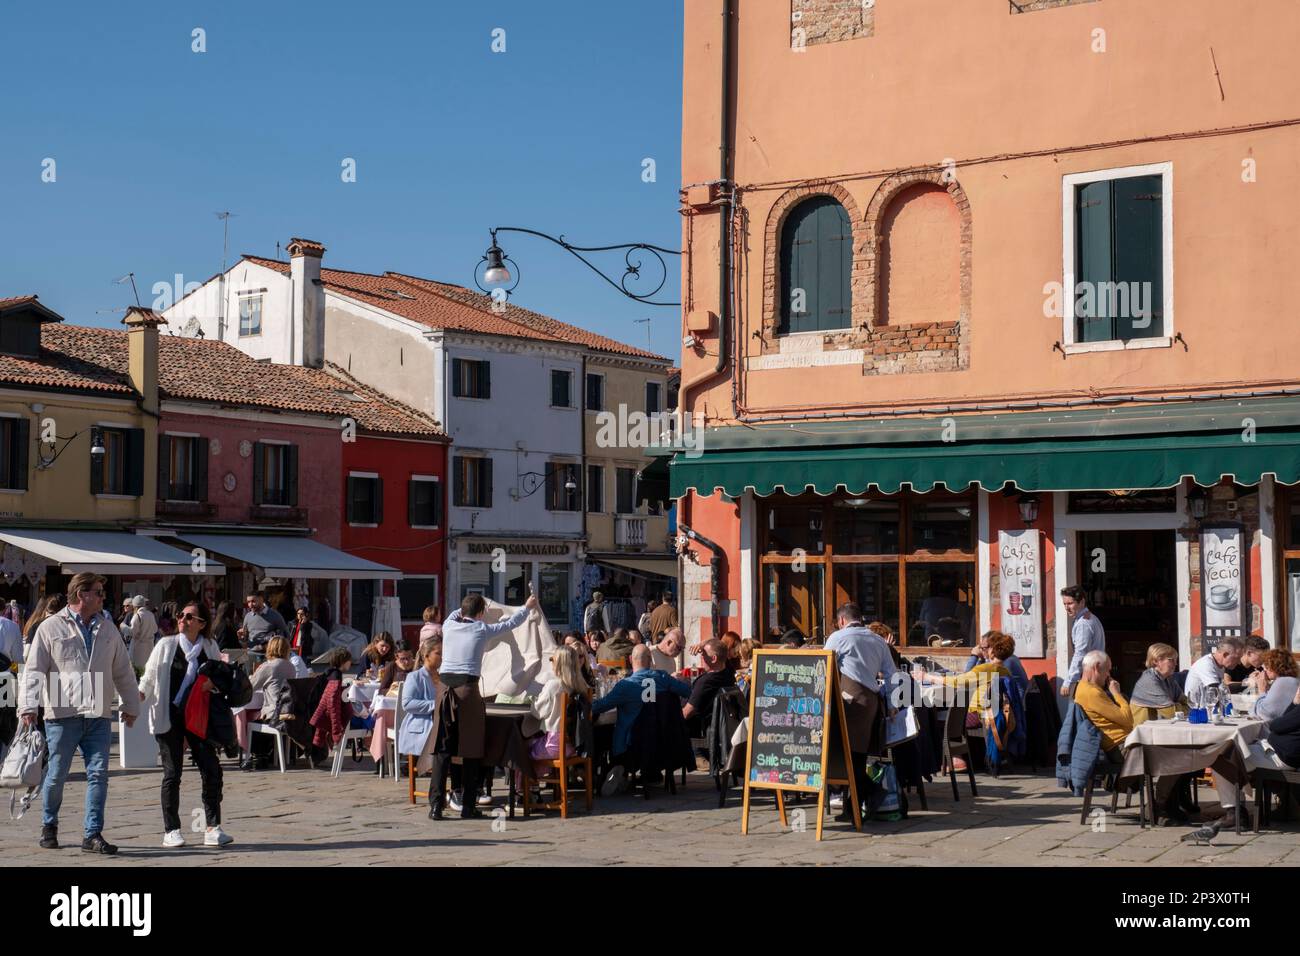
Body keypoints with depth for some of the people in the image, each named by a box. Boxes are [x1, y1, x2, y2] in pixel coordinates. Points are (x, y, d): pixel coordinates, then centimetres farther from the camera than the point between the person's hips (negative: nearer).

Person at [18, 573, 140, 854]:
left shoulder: (108, 629, 14)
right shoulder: (51, 628, 0)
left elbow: (123, 671, 20)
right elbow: (33, 670, -4)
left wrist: (131, 705, 20)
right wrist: (29, 705, -15)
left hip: (98, 717, 4)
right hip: (62, 716, -3)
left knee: (98, 774, -3)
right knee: (56, 775, 4)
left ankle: (93, 835, 1)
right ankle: (49, 826, 26)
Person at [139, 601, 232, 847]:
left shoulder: (210, 647, 4)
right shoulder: (166, 645, -1)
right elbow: (149, 678, 4)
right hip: (169, 717, -2)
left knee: (212, 769, -5)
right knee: (172, 773, 0)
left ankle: (213, 828, 2)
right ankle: (171, 830, 9)